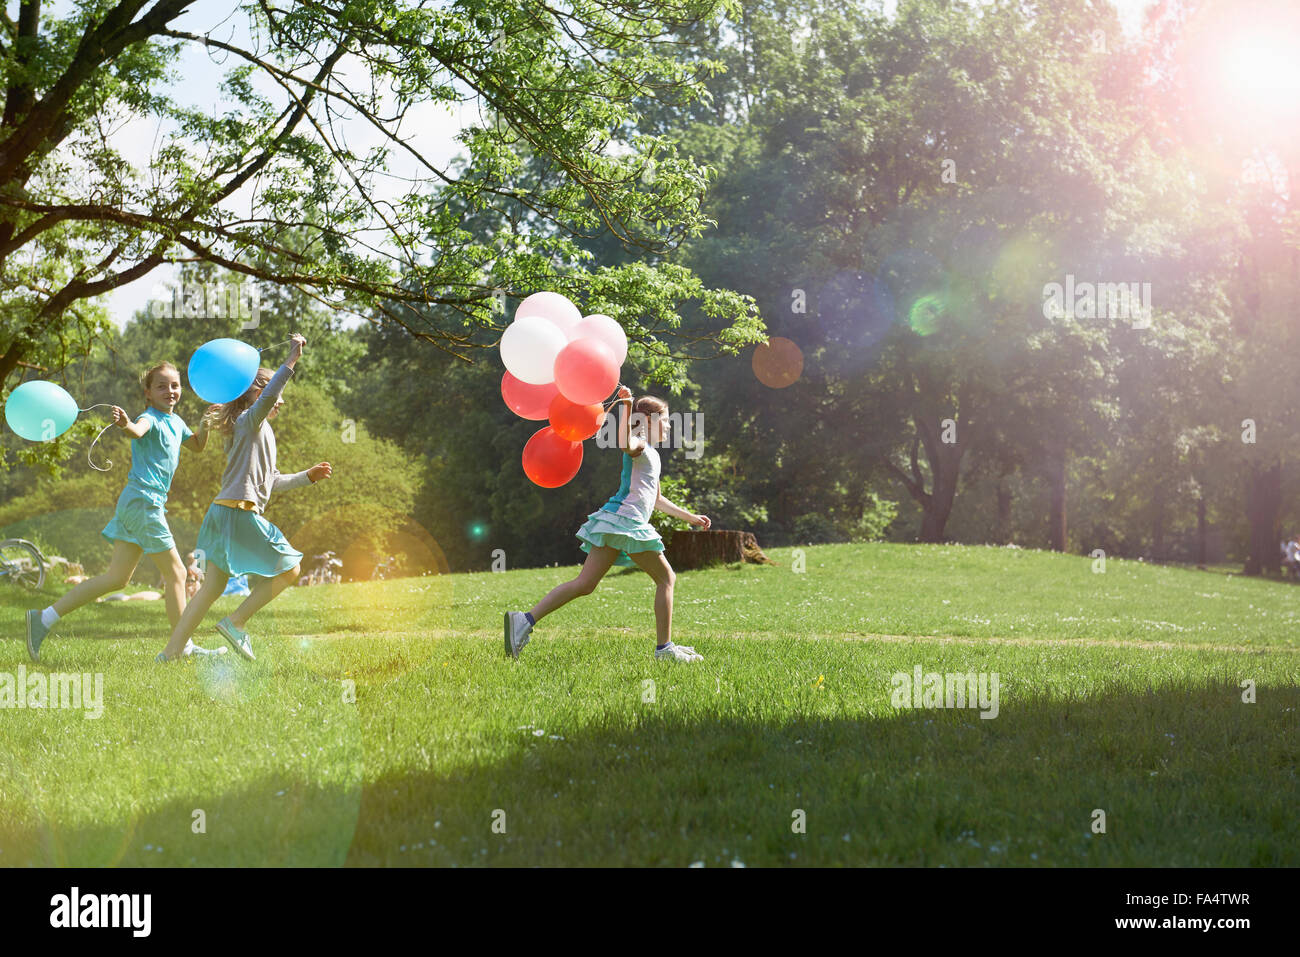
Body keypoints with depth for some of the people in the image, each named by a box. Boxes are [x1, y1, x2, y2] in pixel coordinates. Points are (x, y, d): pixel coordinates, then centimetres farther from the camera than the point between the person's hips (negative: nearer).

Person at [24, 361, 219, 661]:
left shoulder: (176, 422, 17)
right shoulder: (150, 419, -10)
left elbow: (196, 445, 33)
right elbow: (138, 431, -34)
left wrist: (205, 425, 13)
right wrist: (126, 424, -57)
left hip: (136, 503, 9)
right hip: (143, 500, -9)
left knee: (117, 578, 6)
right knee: (175, 573, -2)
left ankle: (45, 618, 3)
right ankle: (184, 645, 5)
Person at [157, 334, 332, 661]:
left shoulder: (259, 432, 26)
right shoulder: (249, 421, -3)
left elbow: (270, 482, 32)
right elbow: (266, 396, -27)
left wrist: (308, 476, 34)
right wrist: (291, 360, -26)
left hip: (225, 513, 10)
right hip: (238, 512, -10)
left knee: (211, 588, 8)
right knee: (288, 570, -1)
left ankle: (171, 652, 4)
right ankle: (235, 622, -2)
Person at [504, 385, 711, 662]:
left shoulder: (651, 453, 28)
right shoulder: (640, 445, -2)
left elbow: (657, 500, 38)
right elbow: (626, 444, -30)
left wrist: (690, 517, 41)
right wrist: (626, 408, -30)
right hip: (626, 518, -9)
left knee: (584, 584, 0)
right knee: (666, 578, 1)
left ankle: (525, 619, -10)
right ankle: (664, 648, 2)